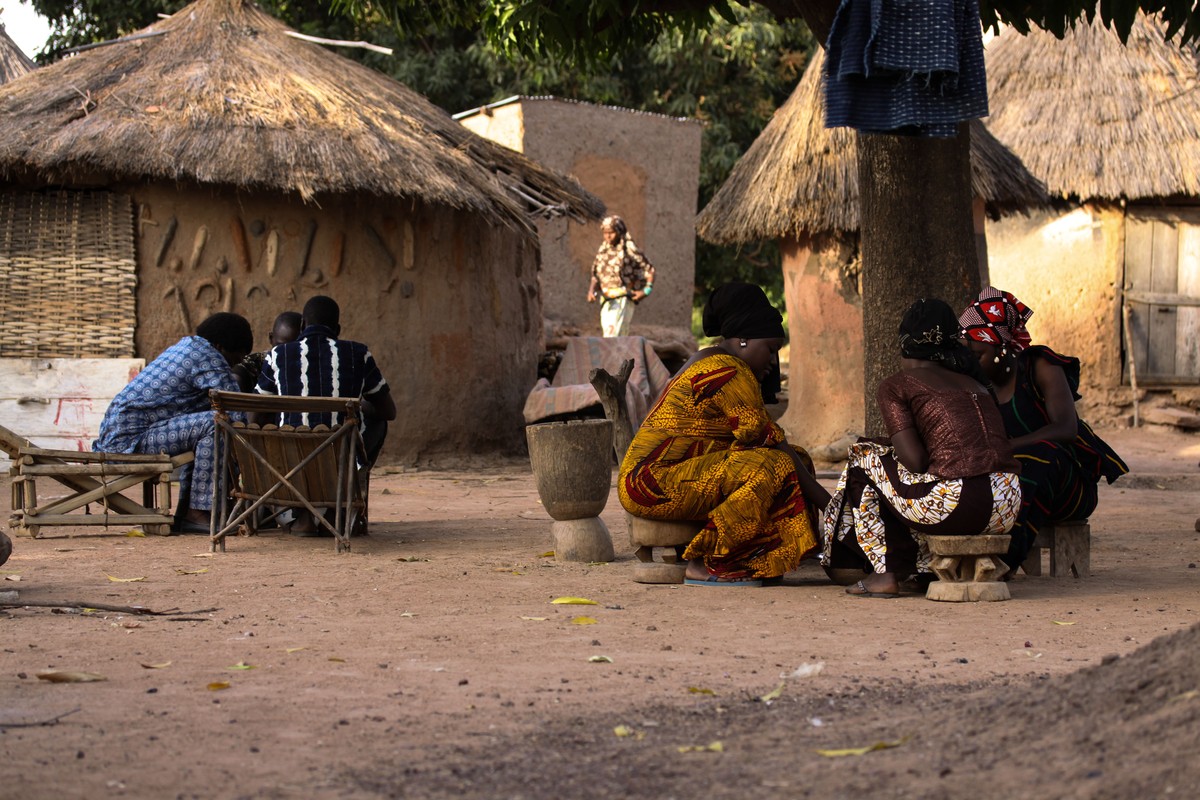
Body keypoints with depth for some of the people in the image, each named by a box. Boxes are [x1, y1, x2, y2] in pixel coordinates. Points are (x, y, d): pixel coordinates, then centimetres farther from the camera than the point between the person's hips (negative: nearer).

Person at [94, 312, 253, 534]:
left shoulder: (186, 346, 20)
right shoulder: (207, 357, -11)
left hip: (116, 436, 11)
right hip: (131, 438, -11)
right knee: (215, 424, -20)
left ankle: (185, 512, 21)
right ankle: (198, 513, -18)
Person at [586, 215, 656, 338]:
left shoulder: (630, 249, -4)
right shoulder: (602, 251, 13)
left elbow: (650, 271, 0)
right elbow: (596, 277, 17)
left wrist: (646, 291, -12)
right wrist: (591, 291, -1)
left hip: (623, 299, -6)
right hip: (606, 301, 6)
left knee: (612, 334, -18)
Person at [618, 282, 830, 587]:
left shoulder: (707, 364, 19)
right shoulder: (730, 372, -14)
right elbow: (769, 441, -16)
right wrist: (826, 501, -11)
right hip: (656, 482, -11)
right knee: (769, 467, -26)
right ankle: (704, 565, -18)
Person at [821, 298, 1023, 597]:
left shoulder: (894, 386, 6)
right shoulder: (974, 384, 24)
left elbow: (915, 461, -5)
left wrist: (890, 446, 19)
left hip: (955, 505, -7)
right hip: (1007, 508, 7)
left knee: (861, 457, 18)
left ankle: (887, 573, 15)